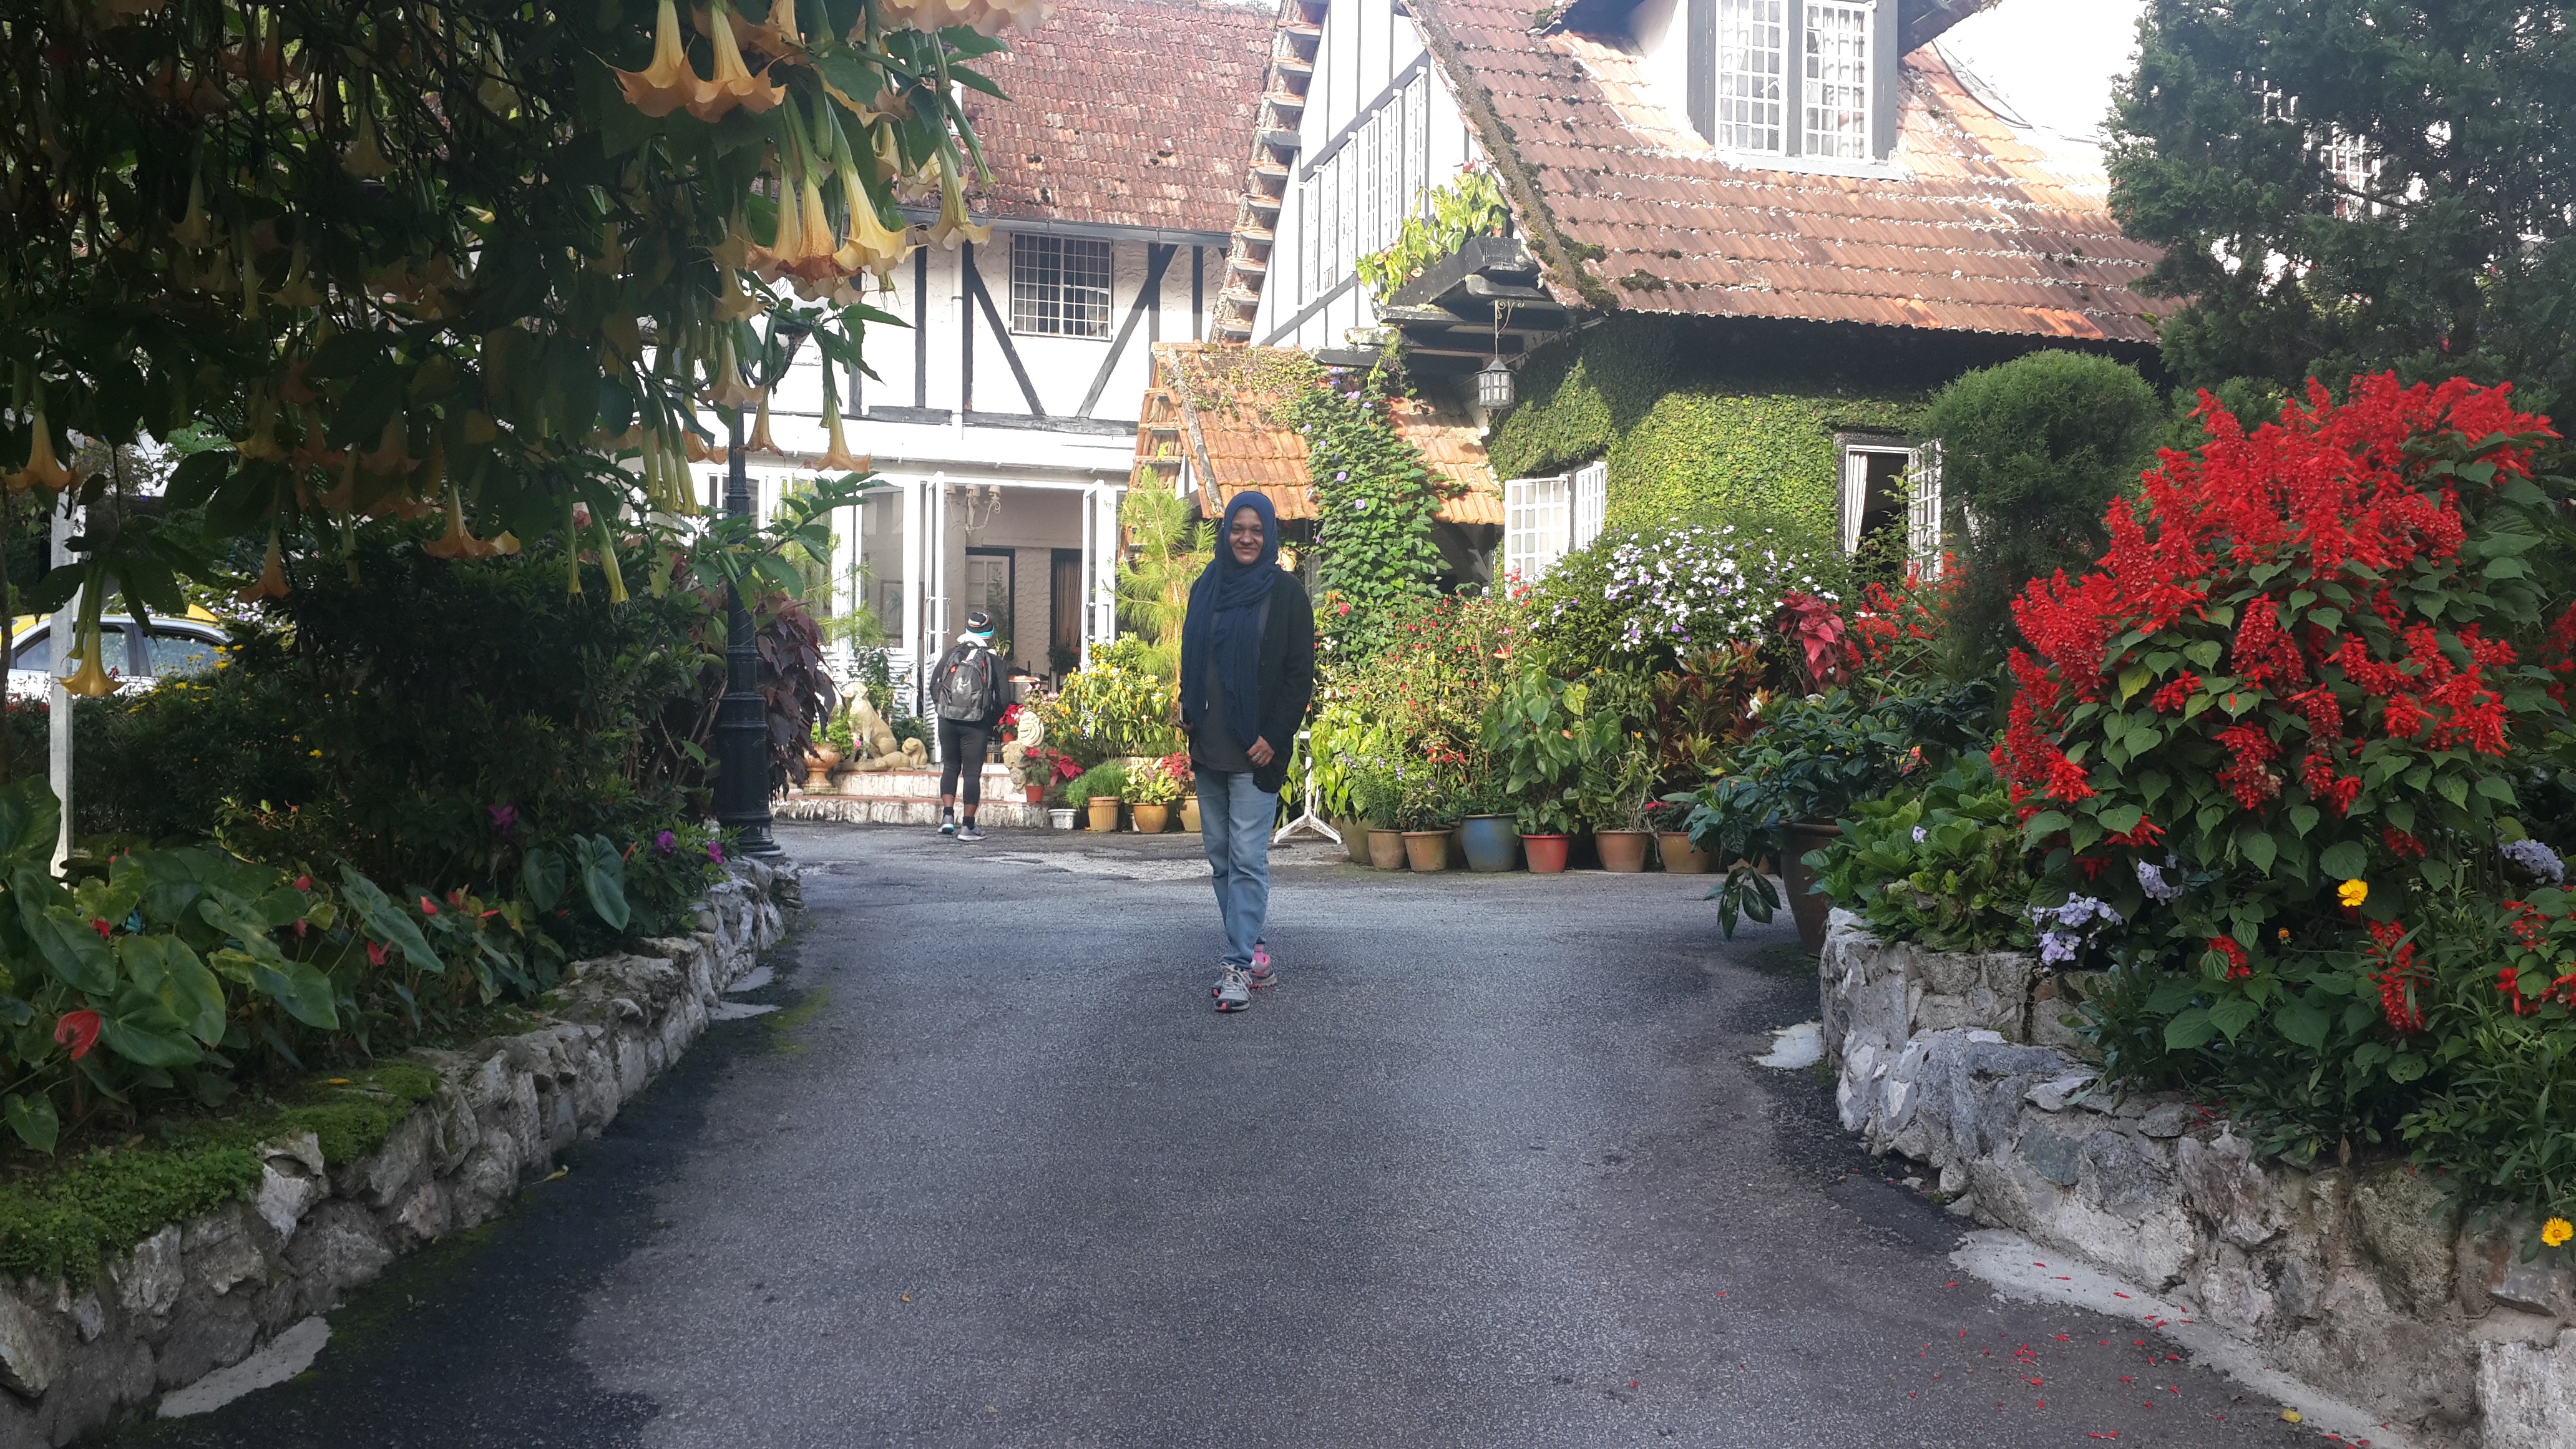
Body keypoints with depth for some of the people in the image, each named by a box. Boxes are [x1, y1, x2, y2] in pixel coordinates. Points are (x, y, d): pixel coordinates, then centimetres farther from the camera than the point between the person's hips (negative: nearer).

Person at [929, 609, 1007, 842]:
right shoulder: (994, 661, -3)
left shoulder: (951, 653, 4)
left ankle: (947, 816, 7)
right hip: (977, 725, -2)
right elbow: (1000, 698, -4)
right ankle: (968, 826, 3)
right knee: (972, 772, 2)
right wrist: (992, 723, 10)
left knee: (950, 767, 18)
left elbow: (934, 684, 6)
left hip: (948, 720, 3)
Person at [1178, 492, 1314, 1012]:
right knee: (1220, 854, 8)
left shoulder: (1286, 593, -2)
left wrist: (1275, 736, -12)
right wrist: (1188, 713, 5)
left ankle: (1238, 965, -7)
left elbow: (1301, 674, -5)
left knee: (1247, 857, -8)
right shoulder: (1206, 588, 11)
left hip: (1256, 751, -5)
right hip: (1208, 746, 5)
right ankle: (1254, 951, 17)